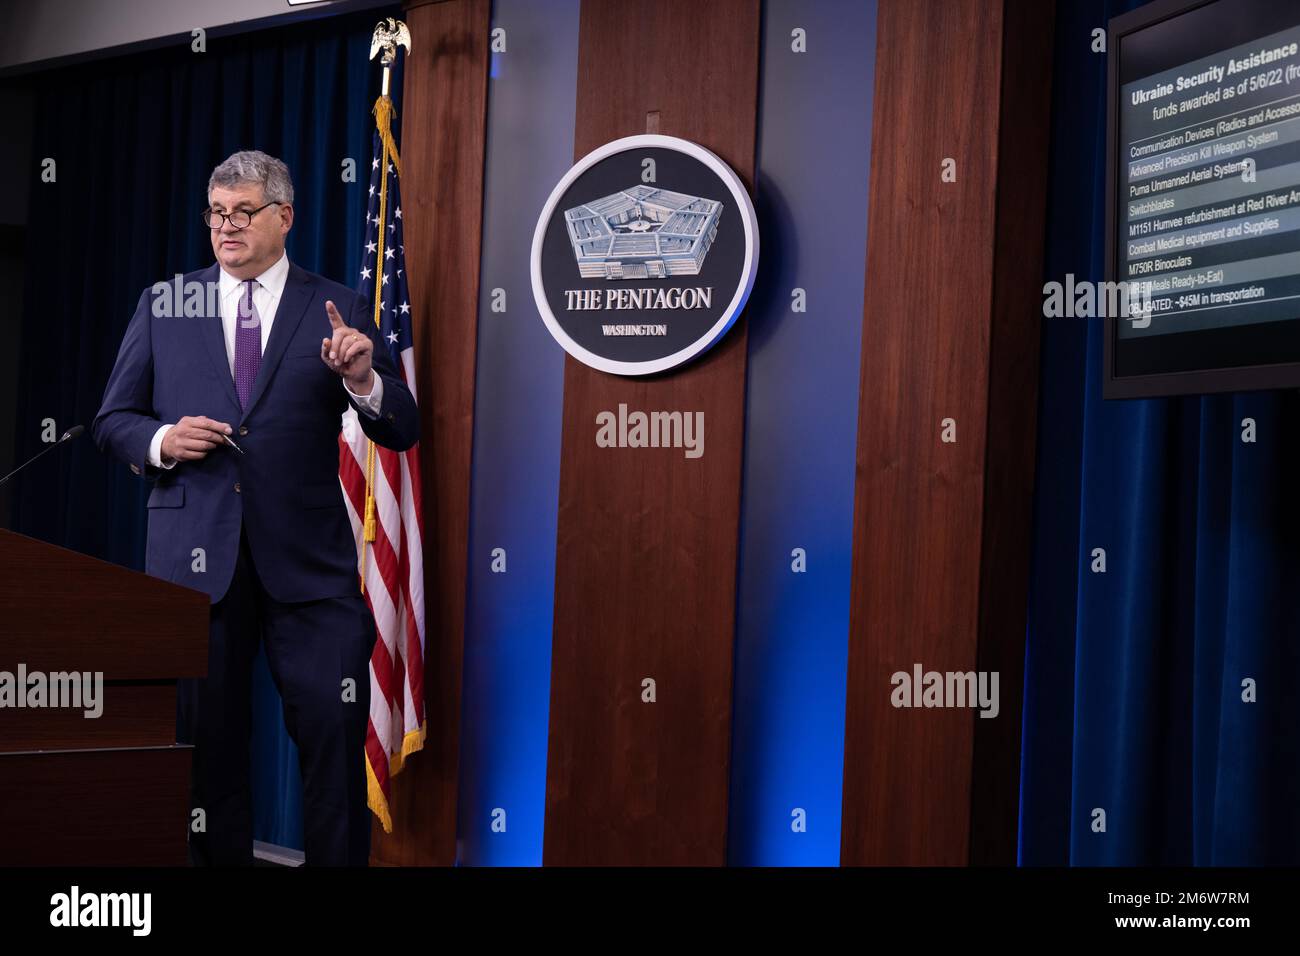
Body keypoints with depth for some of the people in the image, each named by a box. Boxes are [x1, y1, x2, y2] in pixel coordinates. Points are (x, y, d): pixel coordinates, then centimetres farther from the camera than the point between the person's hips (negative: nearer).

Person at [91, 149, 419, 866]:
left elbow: (400, 432, 2)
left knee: (336, 730, -6)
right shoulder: (163, 305, 11)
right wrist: (160, 441, -8)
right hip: (194, 554, 2)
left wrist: (362, 379, -18)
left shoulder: (337, 310, 6)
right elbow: (112, 421, 13)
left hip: (307, 560, -1)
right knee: (209, 739, 9)